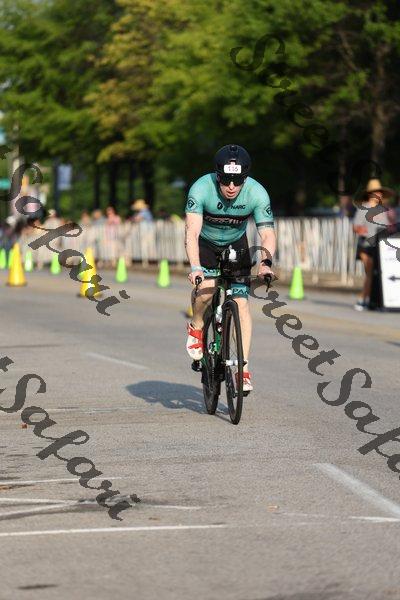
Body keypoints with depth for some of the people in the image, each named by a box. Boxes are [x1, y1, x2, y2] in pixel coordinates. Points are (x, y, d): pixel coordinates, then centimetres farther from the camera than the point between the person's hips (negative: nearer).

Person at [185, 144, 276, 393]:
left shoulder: (257, 193, -27)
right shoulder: (201, 188, -32)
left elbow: (267, 234, -29)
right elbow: (192, 231, -38)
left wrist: (266, 262, -48)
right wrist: (195, 267, -52)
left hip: (236, 244, 1)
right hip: (205, 243, -1)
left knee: (241, 303, -11)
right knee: (207, 286, -28)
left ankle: (244, 368, -7)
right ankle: (196, 328, 3)